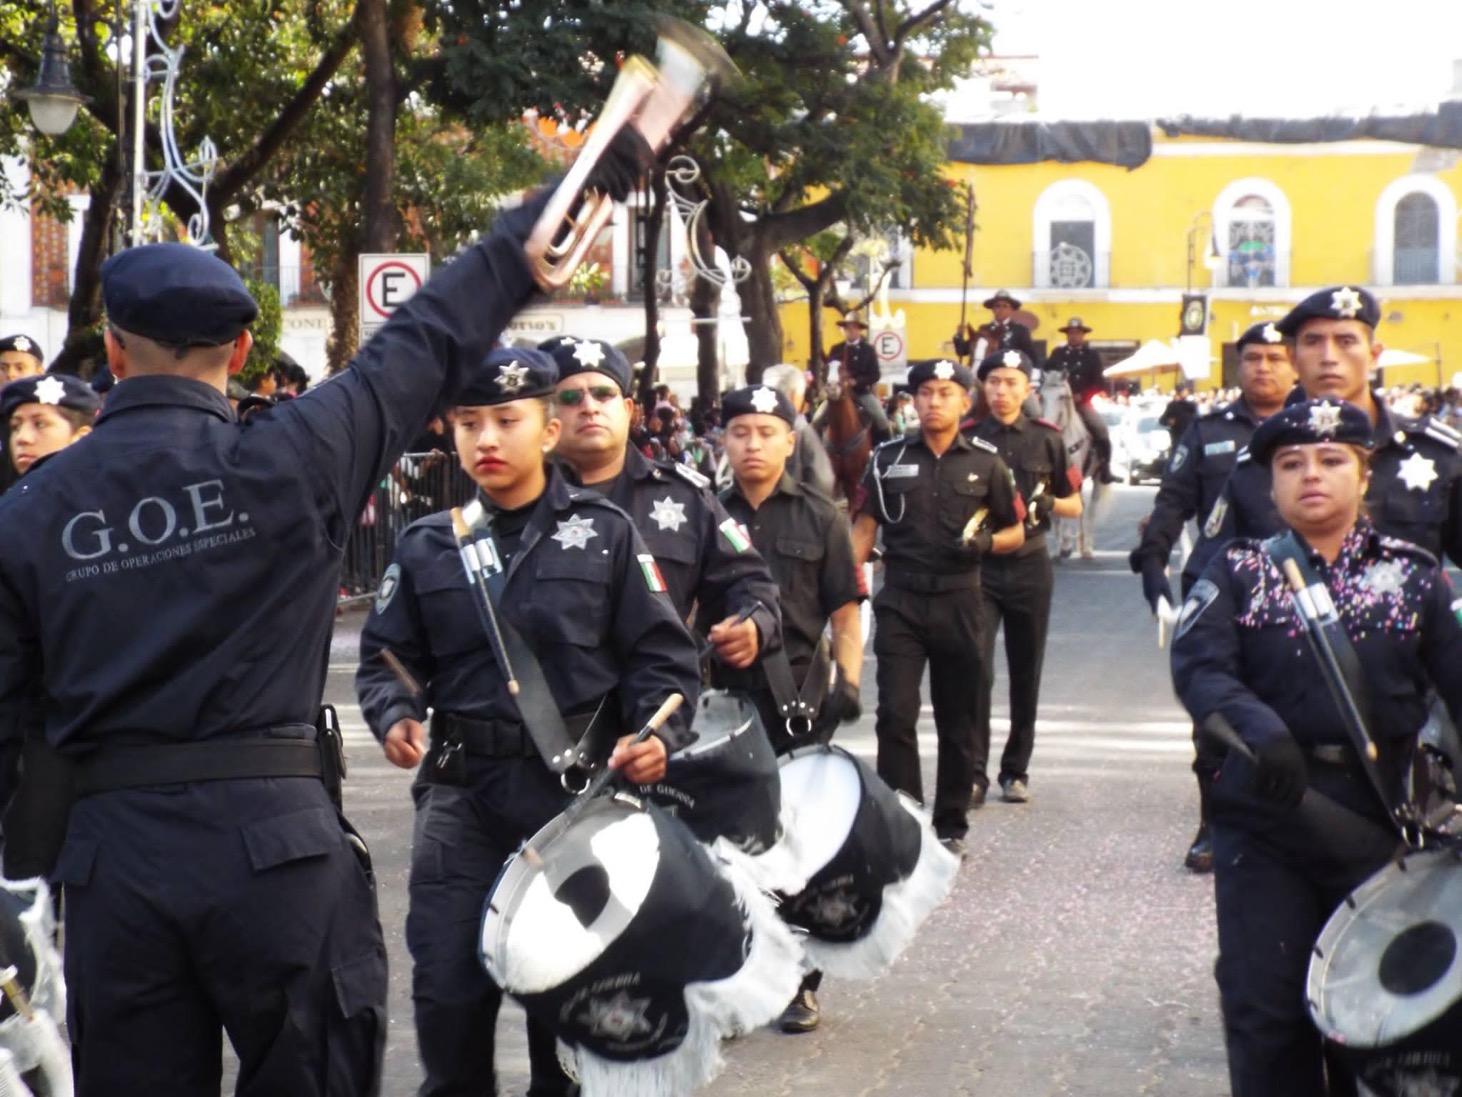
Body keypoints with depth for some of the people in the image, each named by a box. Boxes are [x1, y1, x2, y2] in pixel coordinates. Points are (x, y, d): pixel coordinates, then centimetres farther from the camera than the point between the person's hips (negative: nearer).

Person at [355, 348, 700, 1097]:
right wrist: (394, 717, -10)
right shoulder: (426, 545, 7)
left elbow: (661, 651, 1)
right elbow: (386, 655, 10)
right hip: (461, 789, 1)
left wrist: (657, 734, -15)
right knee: (446, 984, -1)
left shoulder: (604, 533, 1)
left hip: (581, 785, -1)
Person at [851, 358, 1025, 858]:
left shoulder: (986, 462, 3)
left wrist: (984, 542, -12)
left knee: (957, 721, 8)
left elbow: (1015, 533, 9)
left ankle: (951, 825, 18)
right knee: (895, 716, -8)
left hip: (959, 602, 0)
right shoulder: (889, 457, 4)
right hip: (900, 601, 0)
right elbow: (865, 525, 7)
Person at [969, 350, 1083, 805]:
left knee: (1025, 674, 8)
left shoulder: (1047, 439, 4)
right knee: (976, 669, -11)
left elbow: (1074, 505, 9)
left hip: (1030, 566, 2)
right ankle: (974, 772, -9)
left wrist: (1047, 502, -11)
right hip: (978, 566, -2)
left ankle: (1016, 771, 18)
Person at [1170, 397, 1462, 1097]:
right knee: (1267, 1010, 1)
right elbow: (1198, 663, -14)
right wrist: (1258, 725, -33)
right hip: (1266, 814, -1)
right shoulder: (1239, 573, 3)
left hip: (1380, 816, 1)